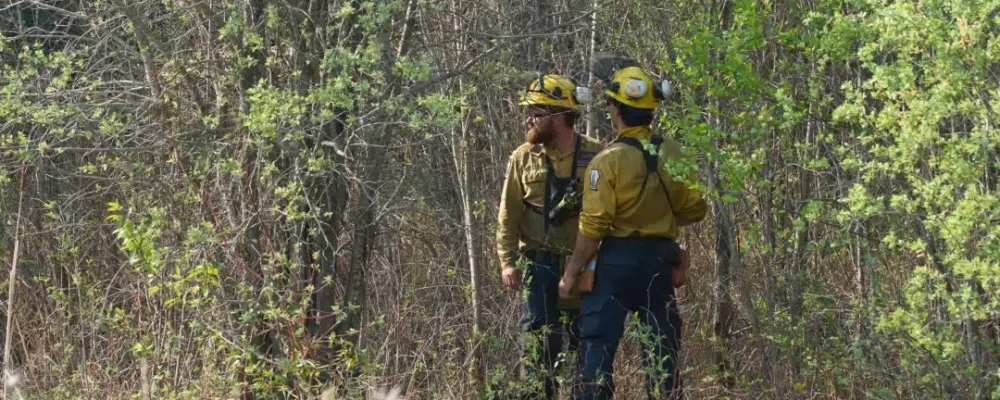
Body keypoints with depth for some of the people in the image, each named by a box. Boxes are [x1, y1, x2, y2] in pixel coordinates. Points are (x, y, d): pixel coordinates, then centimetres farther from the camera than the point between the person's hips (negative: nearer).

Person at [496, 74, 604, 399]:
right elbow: (509, 215, 3)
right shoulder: (523, 157, 3)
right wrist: (507, 261, -5)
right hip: (539, 264, 1)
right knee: (539, 341, 0)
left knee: (584, 340, 5)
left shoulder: (595, 155, -2)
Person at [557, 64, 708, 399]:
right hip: (660, 261, 4)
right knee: (661, 344, 11)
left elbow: (593, 227, -14)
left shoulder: (609, 160, -14)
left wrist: (571, 273, -6)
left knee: (598, 343, 0)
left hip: (616, 259, -4)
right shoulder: (673, 154, 0)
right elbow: (695, 209, 5)